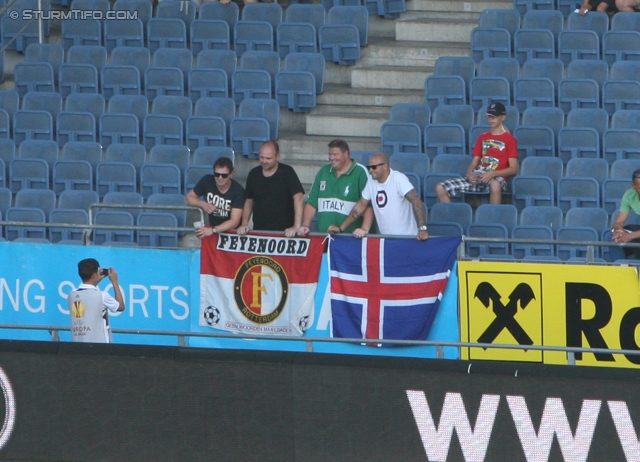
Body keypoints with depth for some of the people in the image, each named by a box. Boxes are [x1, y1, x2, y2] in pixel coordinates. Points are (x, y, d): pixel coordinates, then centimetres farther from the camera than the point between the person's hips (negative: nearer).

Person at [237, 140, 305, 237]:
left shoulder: (287, 172, -5)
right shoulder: (253, 174, 10)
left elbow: (299, 197, -14)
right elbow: (249, 201, 18)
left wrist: (296, 226, -24)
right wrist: (244, 224, 3)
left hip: (284, 232, -4)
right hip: (259, 231, 4)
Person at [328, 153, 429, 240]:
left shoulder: (398, 179, -13)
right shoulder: (371, 181, 7)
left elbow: (416, 201, -21)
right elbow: (361, 205, 15)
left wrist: (422, 229, -31)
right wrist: (340, 228, 12)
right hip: (385, 238, 6)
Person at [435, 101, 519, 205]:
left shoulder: (509, 139, 5)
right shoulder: (482, 137, 22)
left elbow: (513, 169, -2)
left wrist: (492, 174, -17)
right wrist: (469, 174, -4)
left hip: (496, 178, -6)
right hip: (477, 177, 6)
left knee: (495, 185, -45)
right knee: (440, 188, -11)